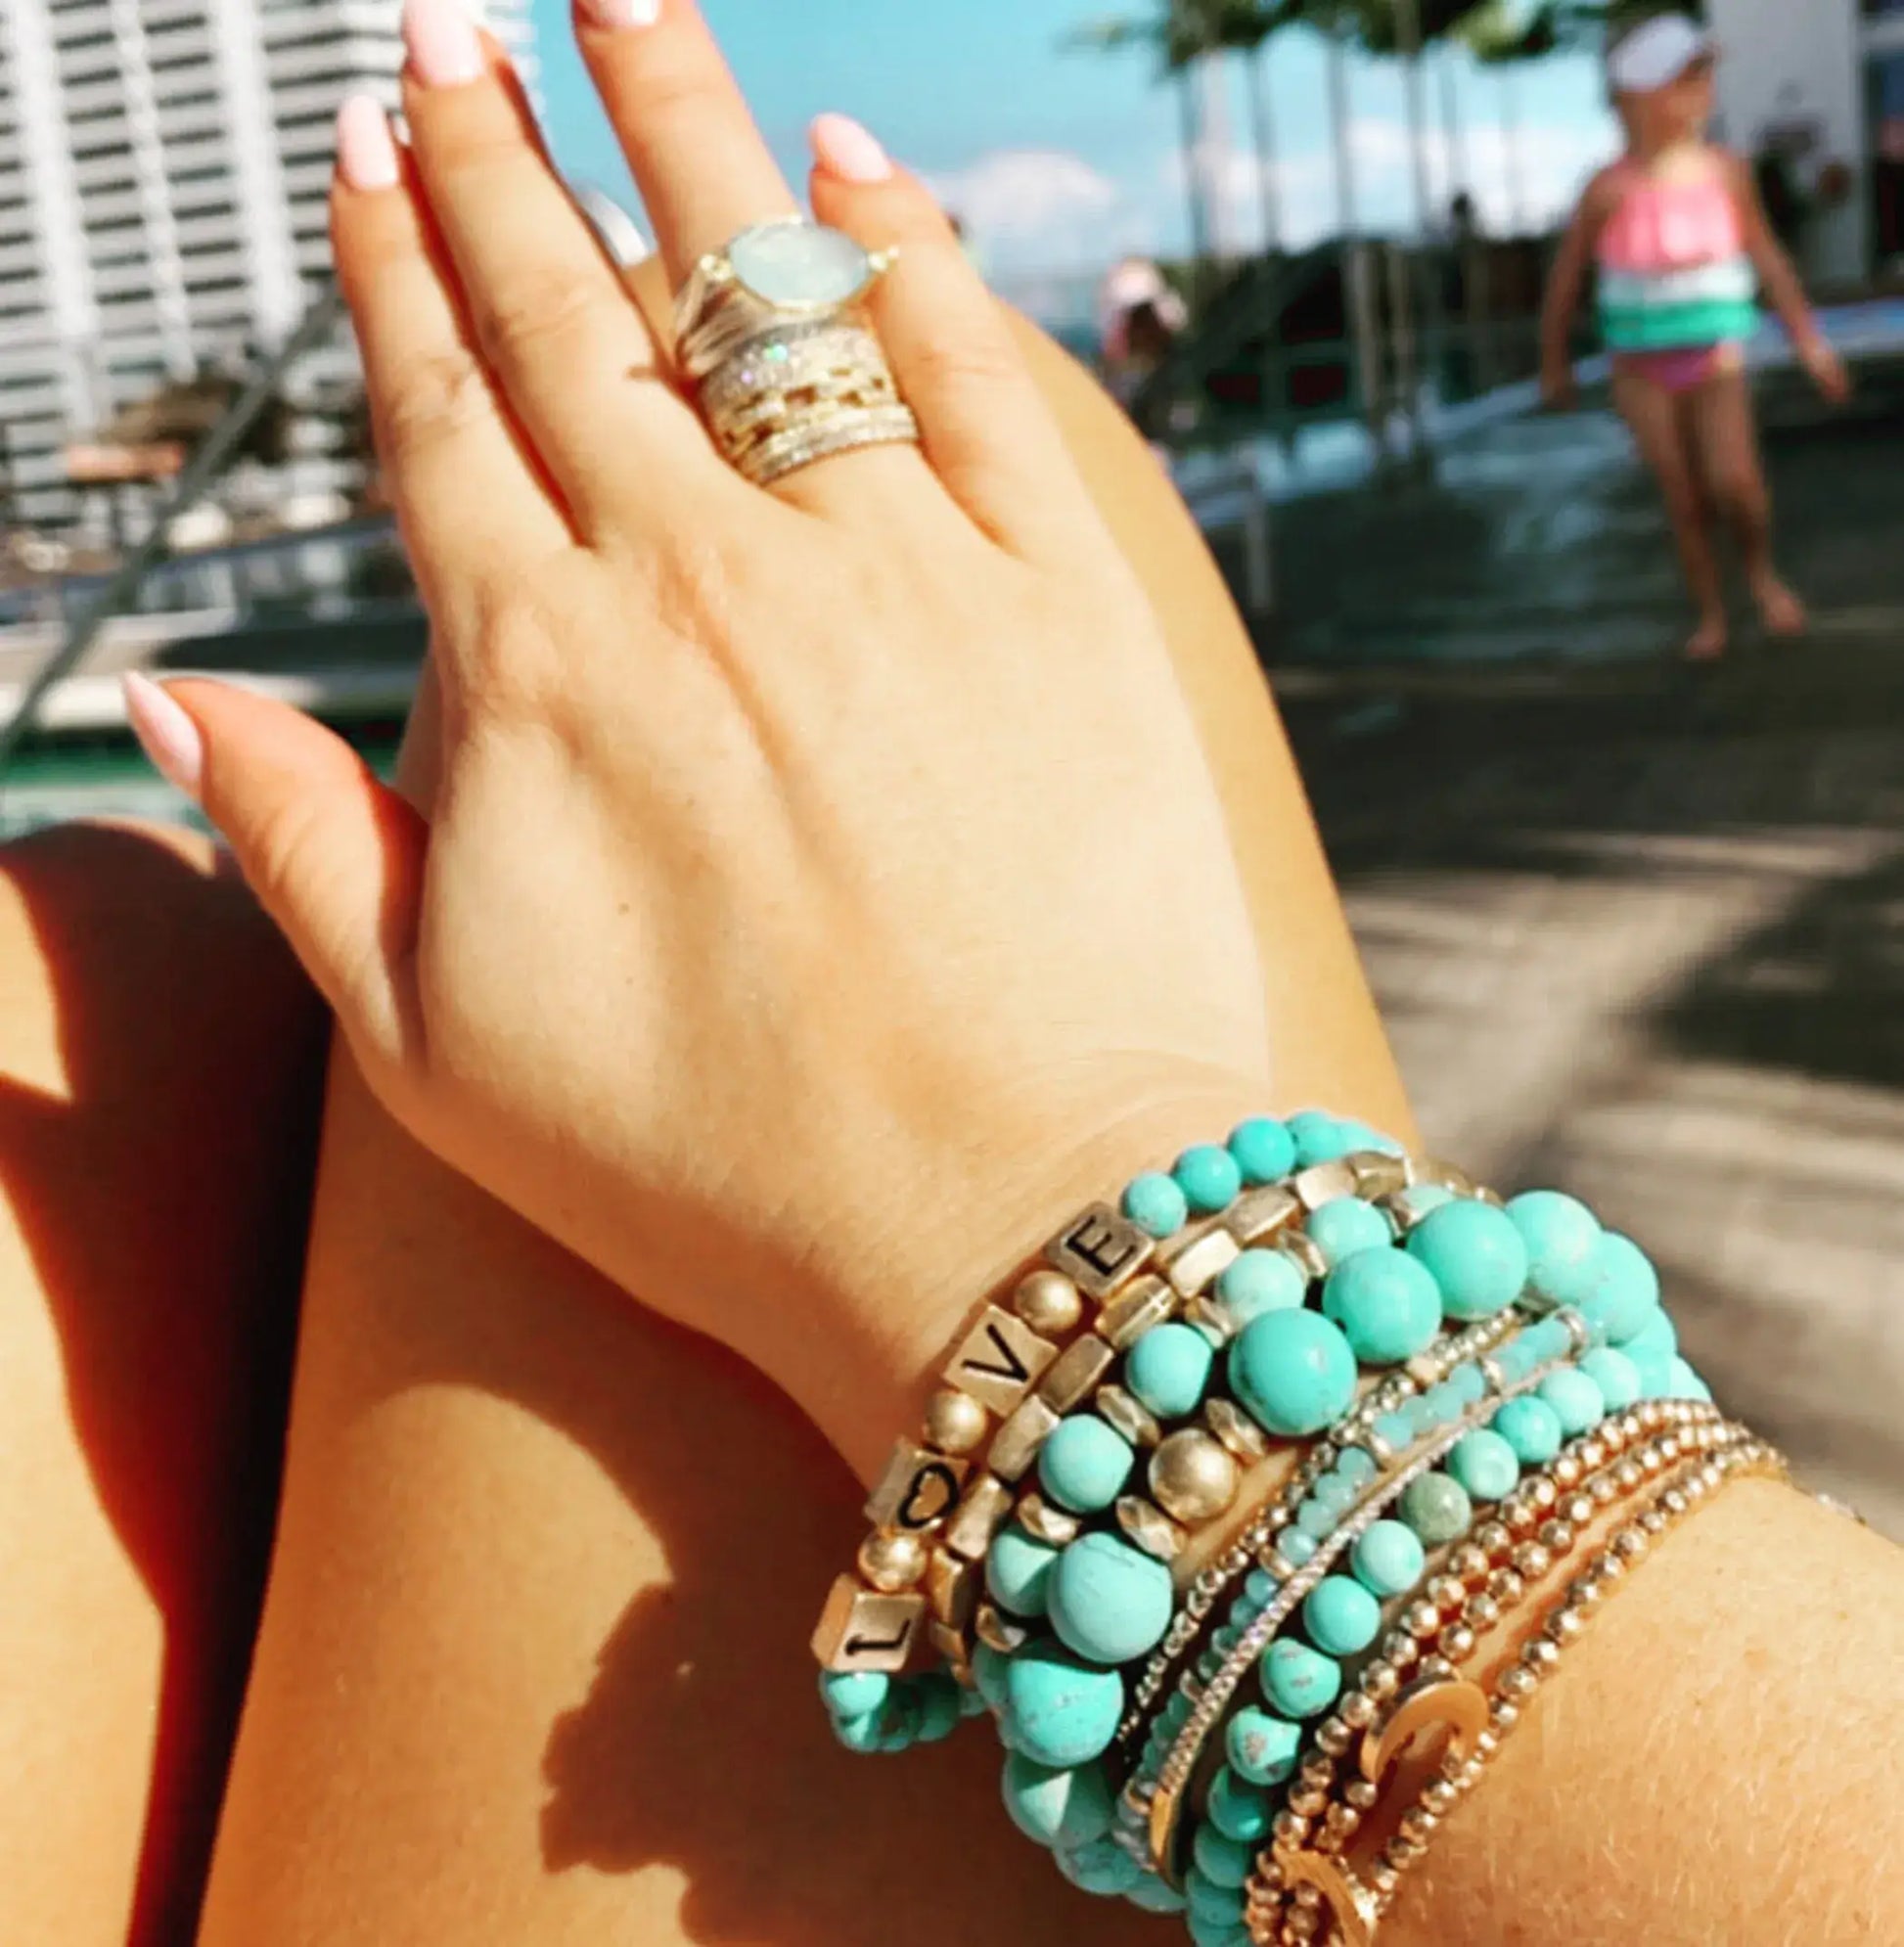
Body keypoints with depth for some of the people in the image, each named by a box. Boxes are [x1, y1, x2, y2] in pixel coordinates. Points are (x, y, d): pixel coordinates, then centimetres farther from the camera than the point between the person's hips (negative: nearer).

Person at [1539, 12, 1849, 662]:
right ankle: (1712, 614, 19)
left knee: (1735, 478, -17)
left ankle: (1761, 567, 12)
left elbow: (1767, 258, 6)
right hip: (1643, 369, -1)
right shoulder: (1613, 188, -14)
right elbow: (1567, 276, -2)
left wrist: (1809, 341, 8)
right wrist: (1554, 364, 6)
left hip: (1716, 359, 1)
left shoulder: (1726, 173, -5)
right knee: (1685, 500, 1)